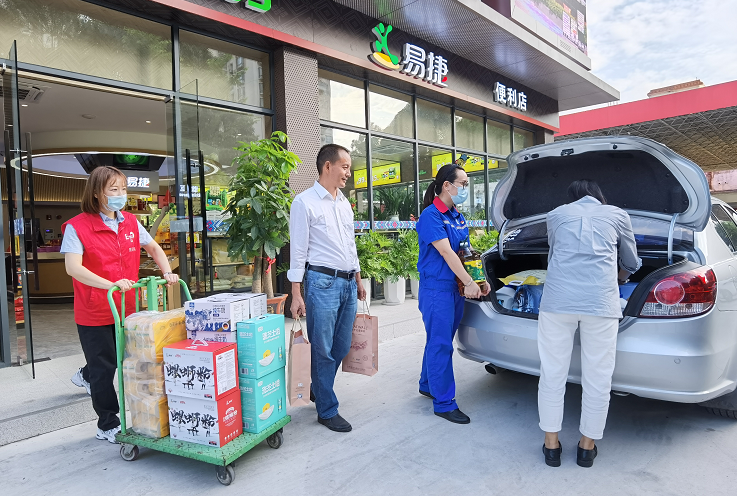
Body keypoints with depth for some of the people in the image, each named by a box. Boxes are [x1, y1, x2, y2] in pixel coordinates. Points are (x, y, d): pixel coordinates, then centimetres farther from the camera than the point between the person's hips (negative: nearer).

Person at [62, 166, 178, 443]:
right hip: (94, 313, -5)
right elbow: (73, 267, -23)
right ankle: (108, 426, 24)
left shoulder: (130, 223, 4)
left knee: (121, 360, 19)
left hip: (127, 308, 6)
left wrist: (167, 272, -1)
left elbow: (153, 247, 15)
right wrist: (110, 284, -35)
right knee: (104, 368, 6)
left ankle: (86, 376, 53)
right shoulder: (77, 227, -14)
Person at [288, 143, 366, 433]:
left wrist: (358, 280, 21)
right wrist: (296, 294, -12)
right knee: (323, 350, 1)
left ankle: (318, 391, 36)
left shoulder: (344, 203, 15)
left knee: (342, 347, 13)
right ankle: (327, 410, 16)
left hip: (348, 283, 7)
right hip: (322, 282, -7)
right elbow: (298, 250, -8)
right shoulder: (305, 202, -6)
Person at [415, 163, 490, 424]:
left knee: (440, 341, 17)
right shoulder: (431, 215, -13)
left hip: (456, 288, 8)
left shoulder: (458, 216, 14)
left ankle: (427, 385, 34)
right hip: (436, 288, -8)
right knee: (440, 344, -3)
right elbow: (446, 252, -18)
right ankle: (444, 403, 6)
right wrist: (469, 282, -18)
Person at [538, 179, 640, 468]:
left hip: (557, 300, 1)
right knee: (597, 377, 12)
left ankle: (551, 446, 21)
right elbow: (632, 264, 30)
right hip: (601, 302, 0)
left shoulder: (556, 215, 20)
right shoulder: (617, 215, 18)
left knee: (552, 373, 11)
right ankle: (587, 445, 26)